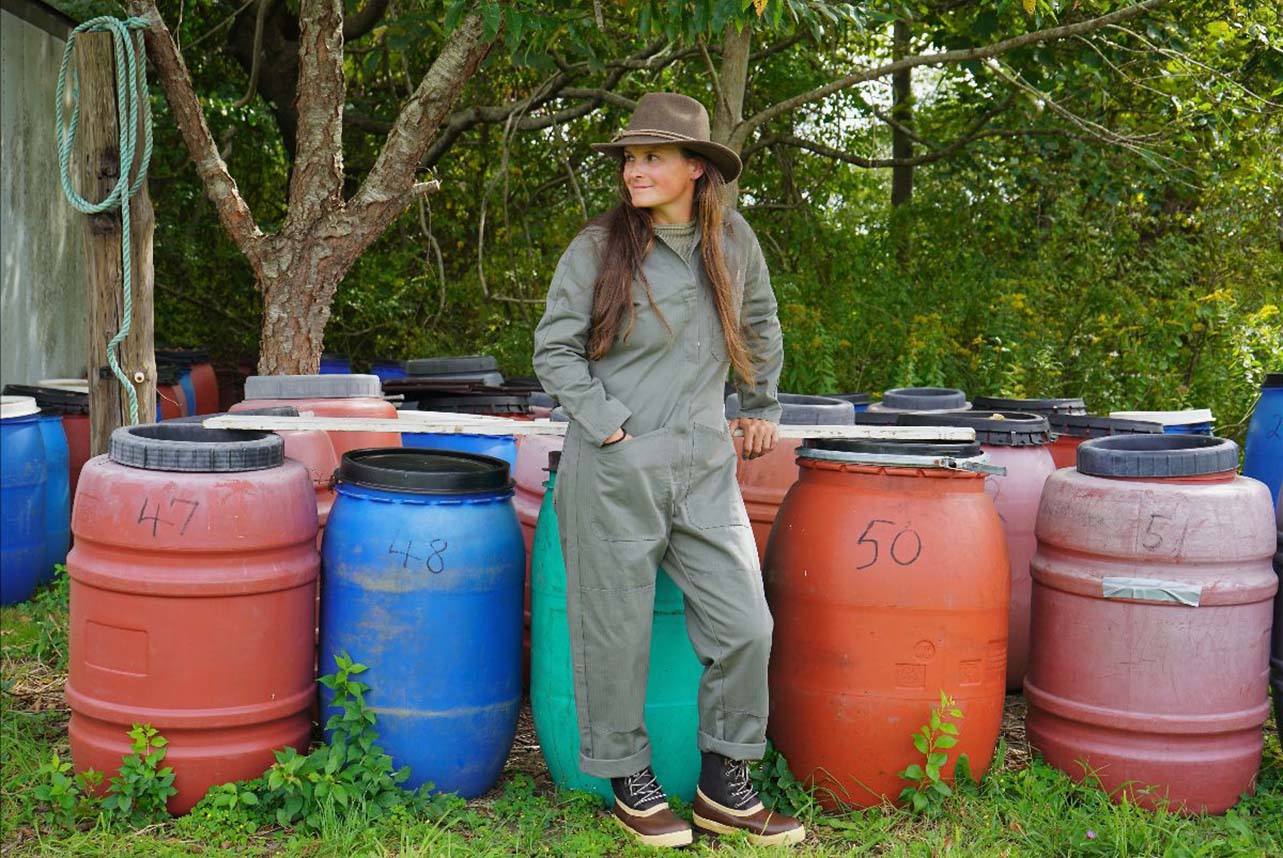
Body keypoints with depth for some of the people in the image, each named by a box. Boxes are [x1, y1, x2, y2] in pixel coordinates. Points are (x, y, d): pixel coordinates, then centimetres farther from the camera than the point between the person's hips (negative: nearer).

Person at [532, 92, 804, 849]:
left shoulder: (732, 239, 5)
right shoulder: (598, 247, -5)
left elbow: (762, 325, 23)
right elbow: (554, 348, -3)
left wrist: (763, 407, 24)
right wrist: (610, 425, -11)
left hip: (704, 467, 4)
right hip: (615, 473, -3)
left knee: (745, 626, 2)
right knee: (618, 635, 4)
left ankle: (724, 790, 21)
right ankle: (632, 785, 25)